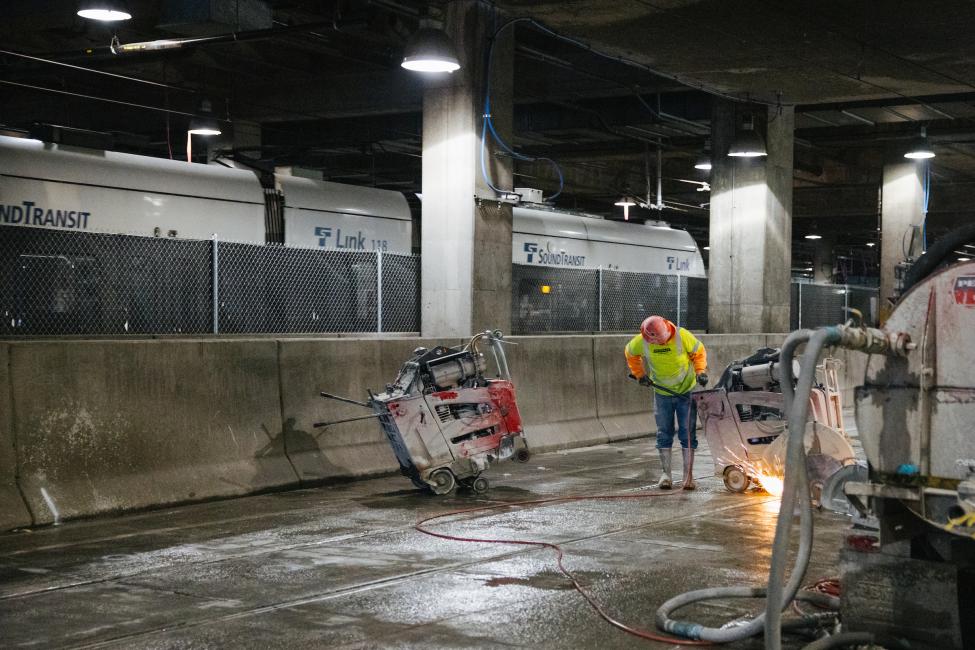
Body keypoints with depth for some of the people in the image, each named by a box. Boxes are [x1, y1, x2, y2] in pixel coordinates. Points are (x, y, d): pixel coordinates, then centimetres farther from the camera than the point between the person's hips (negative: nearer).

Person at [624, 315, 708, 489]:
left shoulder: (682, 336, -22)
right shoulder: (641, 341, -17)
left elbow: (699, 352, -5)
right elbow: (630, 354, 5)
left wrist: (700, 371, -17)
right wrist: (639, 374, 0)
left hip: (686, 391, -2)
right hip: (662, 393, 2)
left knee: (688, 433, -2)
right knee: (664, 434, 5)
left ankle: (688, 475, 2)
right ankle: (666, 473, 13)